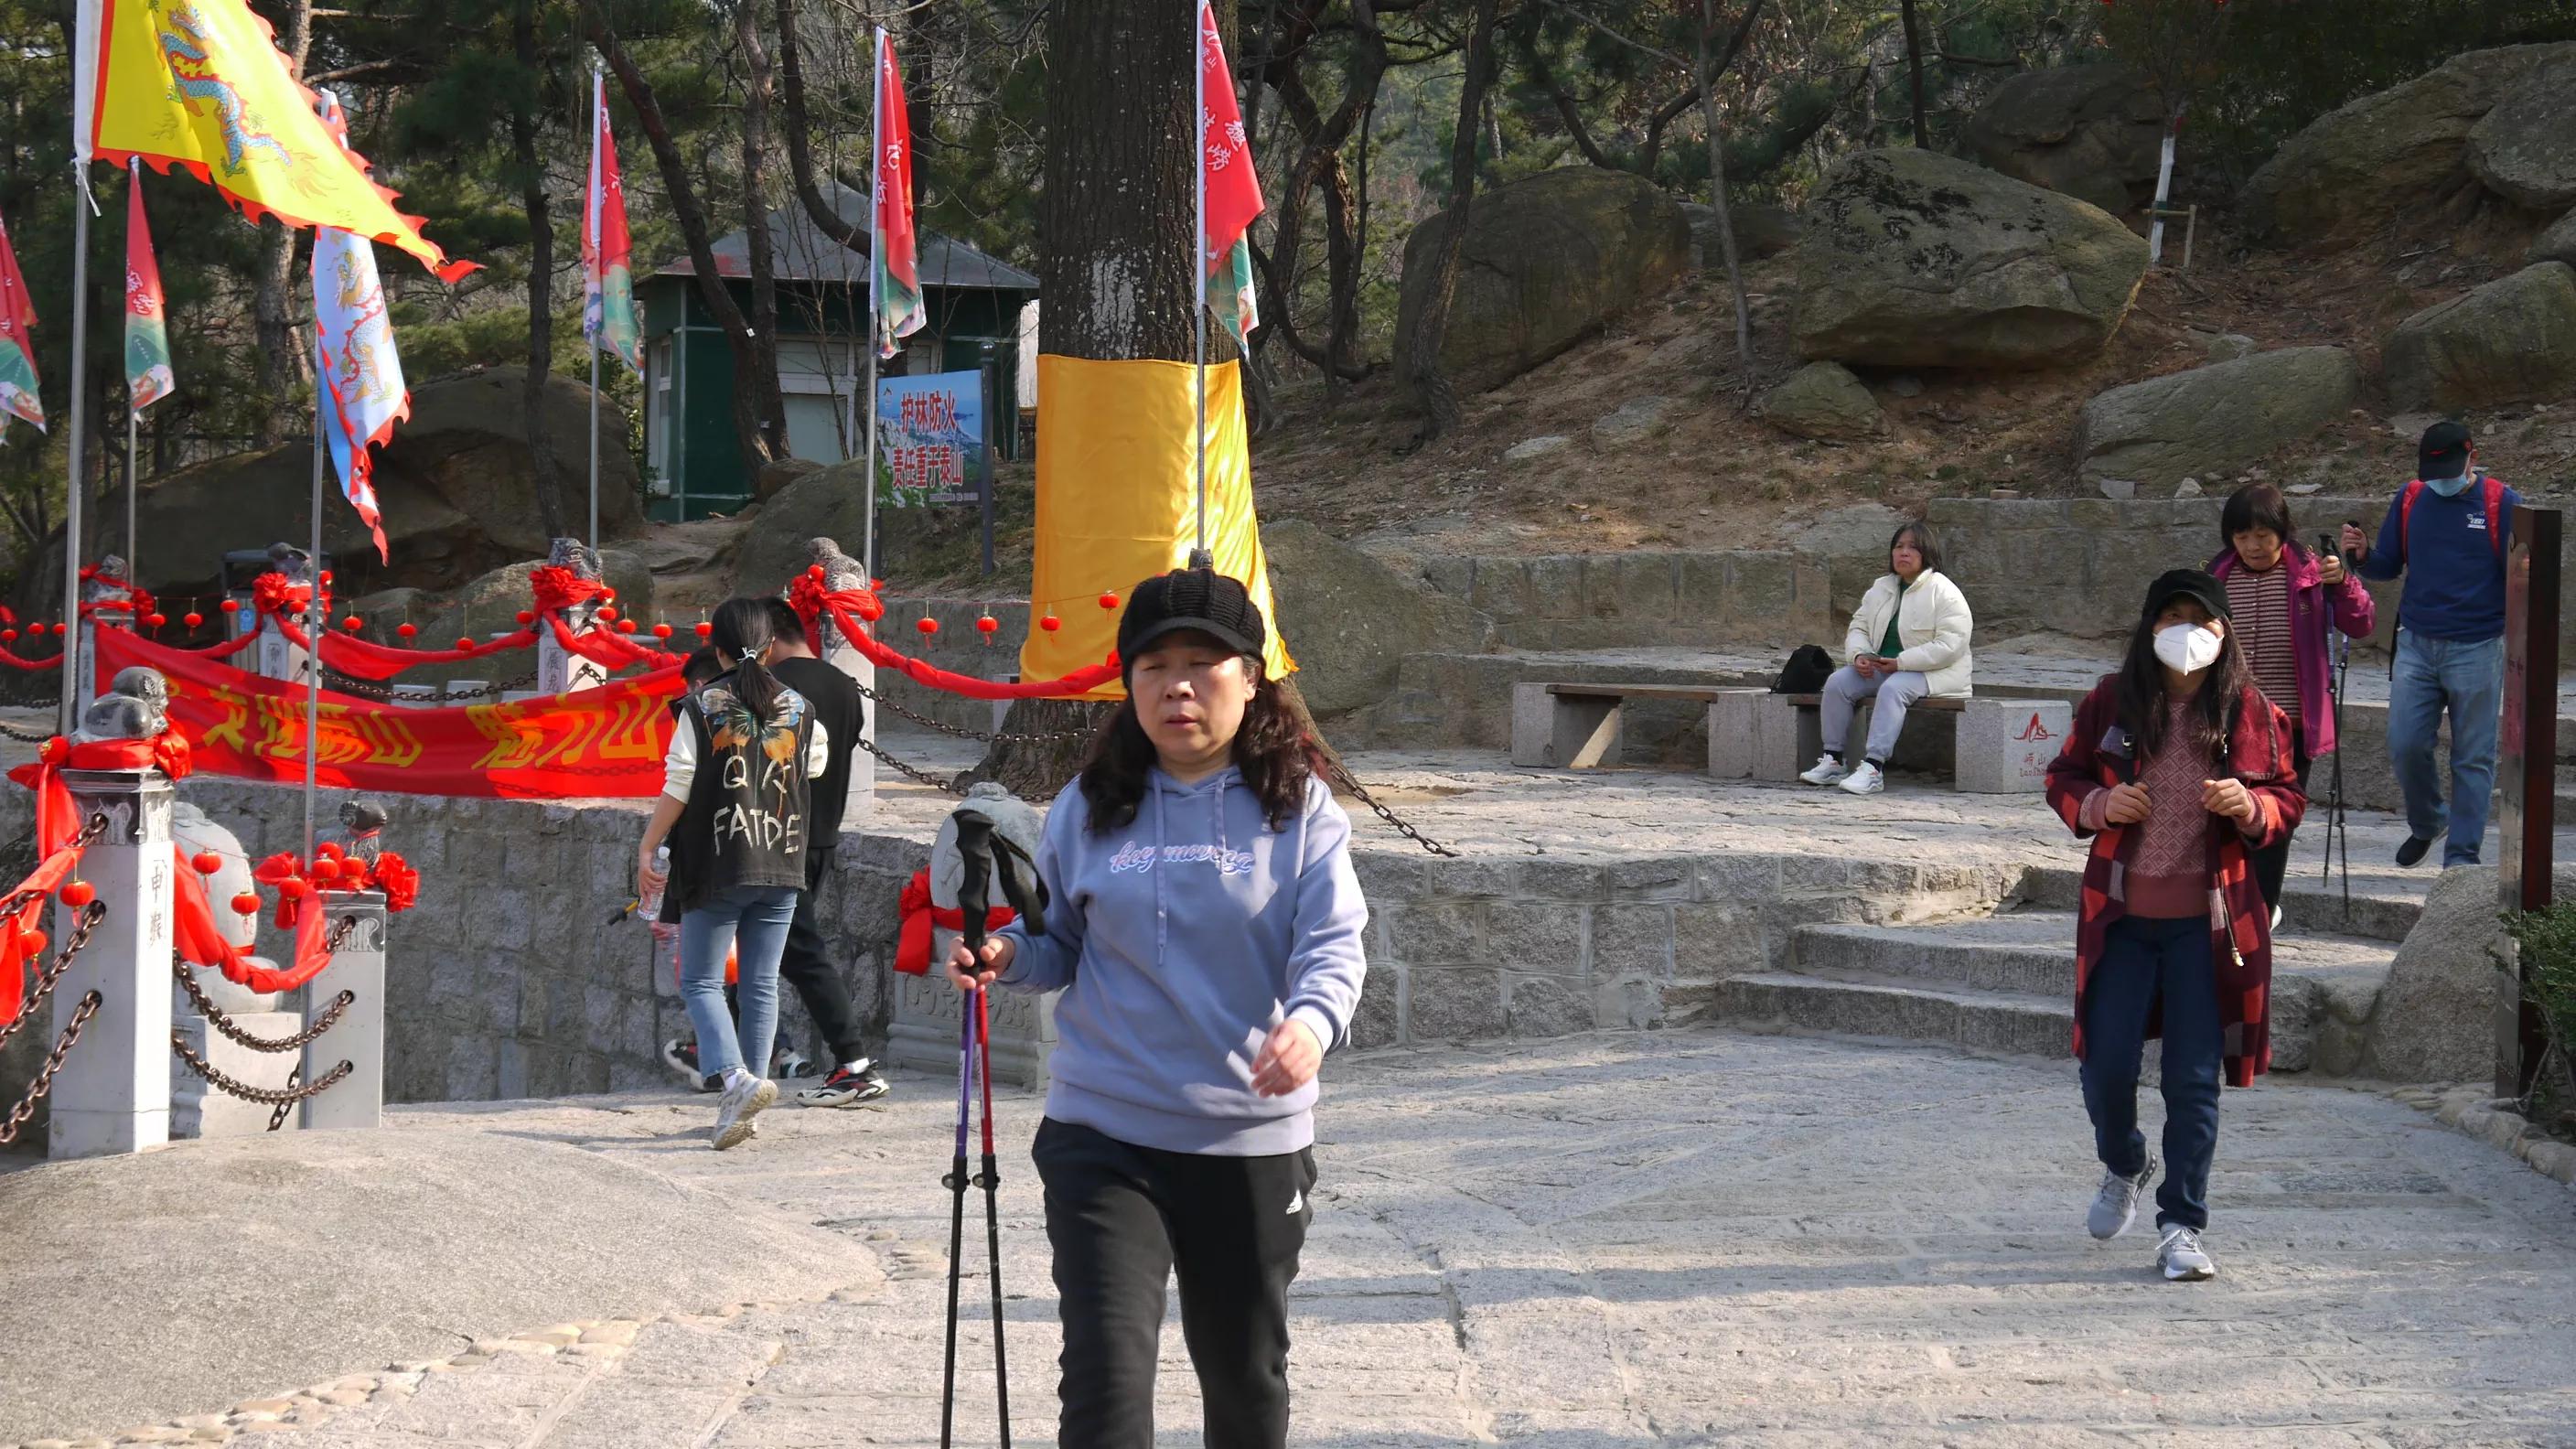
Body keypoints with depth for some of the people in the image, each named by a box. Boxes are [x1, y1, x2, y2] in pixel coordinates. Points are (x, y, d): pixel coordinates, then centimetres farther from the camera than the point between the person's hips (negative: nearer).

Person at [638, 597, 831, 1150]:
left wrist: (646, 850, 1)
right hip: (782, 867, 3)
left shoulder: (702, 706, -7)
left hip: (716, 869, -3)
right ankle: (744, 1104, 9)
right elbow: (818, 762, 21)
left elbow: (678, 788, -8)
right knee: (762, 984, 9)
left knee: (701, 981, 3)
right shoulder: (799, 708, 3)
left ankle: (736, 1079, -20)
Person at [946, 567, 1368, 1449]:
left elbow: (1334, 944, -11)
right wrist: (1009, 955, -12)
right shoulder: (1088, 810, 3)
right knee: (1106, 1376, -14)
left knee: (1246, 1377, 16)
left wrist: (1313, 1020, -33)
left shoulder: (1299, 812, -1)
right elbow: (1062, 944, 11)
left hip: (1253, 1140, 0)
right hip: (1103, 1136, 0)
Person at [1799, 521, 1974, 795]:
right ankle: (1833, 761, -13)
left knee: (1893, 689, -36)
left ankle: (1873, 768, -42)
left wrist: (1901, 662, -24)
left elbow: (1949, 646, -19)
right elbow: (1858, 627, 15)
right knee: (1838, 683, -14)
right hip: (1882, 667, 7)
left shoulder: (1944, 592, -10)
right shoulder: (1881, 589, 14)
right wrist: (1859, 654, -10)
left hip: (1932, 672, -7)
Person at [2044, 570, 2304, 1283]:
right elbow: (2062, 779, 10)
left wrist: (2252, 808, -14)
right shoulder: (2110, 704, 1)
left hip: (2208, 922, -1)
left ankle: (2182, 1226, 8)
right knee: (2106, 1064, 1)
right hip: (2121, 917, 1)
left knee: (2194, 1078, -1)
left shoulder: (2251, 714, 0)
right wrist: (2099, 805, -11)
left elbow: (2289, 798, 8)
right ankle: (2124, 1166, 34)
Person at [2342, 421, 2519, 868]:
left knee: (2473, 757, 1)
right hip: (2416, 643, 3)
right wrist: (2362, 554, -9)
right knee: (2405, 746, -1)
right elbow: (2388, 566, 12)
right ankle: (2425, 823, 25)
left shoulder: (2502, 504, -4)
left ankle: (2462, 853, 9)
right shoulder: (2410, 500, 6)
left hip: (2477, 650, -3)